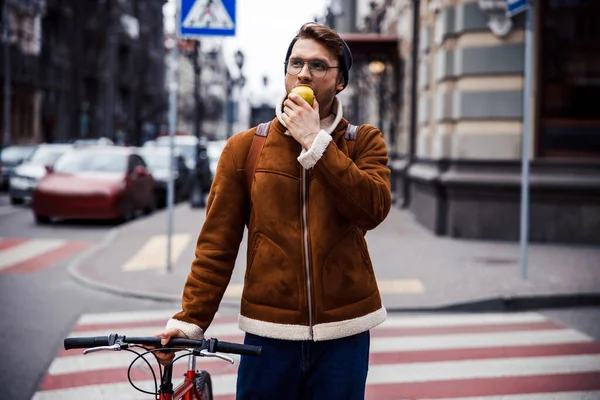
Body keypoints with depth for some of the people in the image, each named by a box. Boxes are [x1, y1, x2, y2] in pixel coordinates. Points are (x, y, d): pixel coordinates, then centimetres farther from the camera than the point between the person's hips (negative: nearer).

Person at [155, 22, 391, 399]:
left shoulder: (364, 142, 3)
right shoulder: (244, 147, 3)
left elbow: (373, 209, -16)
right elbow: (218, 243, 1)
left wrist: (315, 141, -16)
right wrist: (190, 319, -7)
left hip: (343, 333, 0)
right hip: (269, 331, 0)